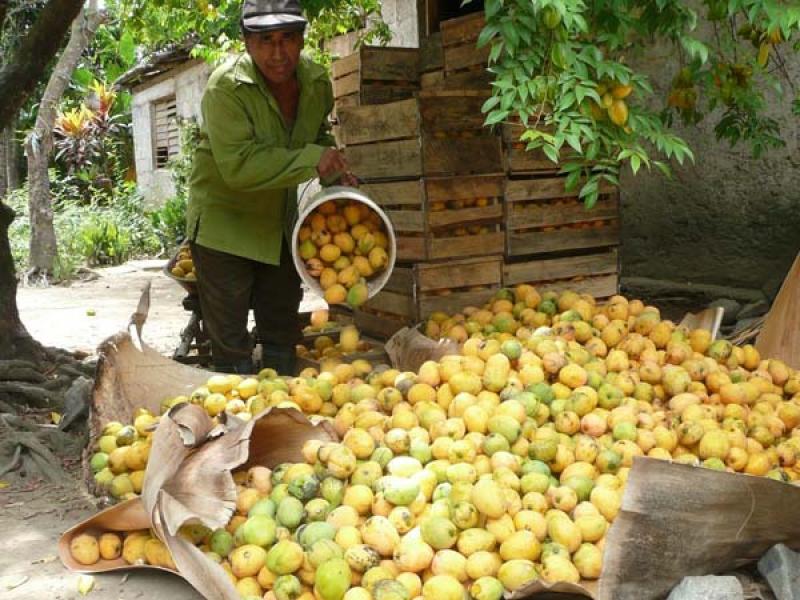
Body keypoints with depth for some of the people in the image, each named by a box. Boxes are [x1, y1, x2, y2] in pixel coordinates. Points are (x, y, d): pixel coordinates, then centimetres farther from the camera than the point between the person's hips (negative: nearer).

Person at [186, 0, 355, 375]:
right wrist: (312, 160, -35)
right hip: (223, 224, -6)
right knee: (230, 341, 0)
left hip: (280, 225, 6)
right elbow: (237, 165, -34)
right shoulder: (227, 86, -25)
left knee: (282, 331, 19)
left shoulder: (316, 83, -5)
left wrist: (336, 170, -3)